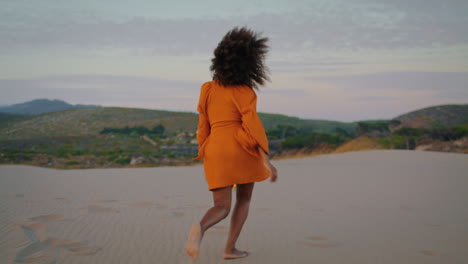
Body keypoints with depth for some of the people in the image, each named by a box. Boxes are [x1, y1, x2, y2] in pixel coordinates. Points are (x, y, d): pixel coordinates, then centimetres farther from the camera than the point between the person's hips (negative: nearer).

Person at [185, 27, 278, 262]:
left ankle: (200, 229, -28)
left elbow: (204, 127, 15)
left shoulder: (208, 89, 12)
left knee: (221, 208, 5)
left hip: (216, 153, 3)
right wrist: (266, 161, -13)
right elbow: (252, 126, -14)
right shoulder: (244, 91, -4)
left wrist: (206, 153, 26)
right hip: (243, 151, -3)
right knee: (244, 199, 20)